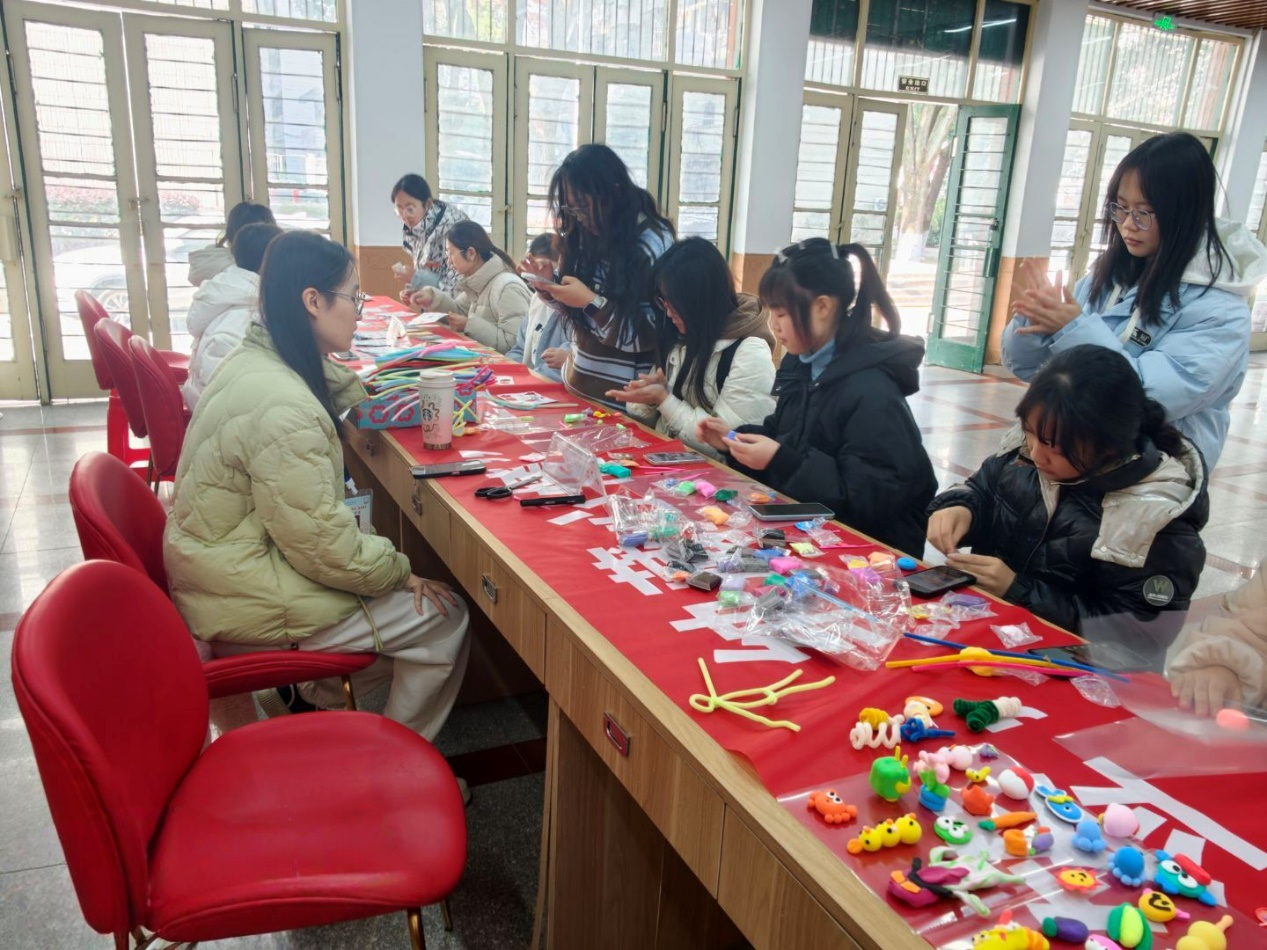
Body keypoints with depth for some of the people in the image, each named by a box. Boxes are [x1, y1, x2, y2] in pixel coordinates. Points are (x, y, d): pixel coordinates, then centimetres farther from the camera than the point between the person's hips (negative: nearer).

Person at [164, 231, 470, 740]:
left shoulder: (257, 359, 1)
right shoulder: (281, 405, -29)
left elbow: (350, 395, 21)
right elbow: (322, 543, -24)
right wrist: (402, 573, -12)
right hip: (248, 604, -10)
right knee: (445, 617, -3)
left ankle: (316, 698, 26)